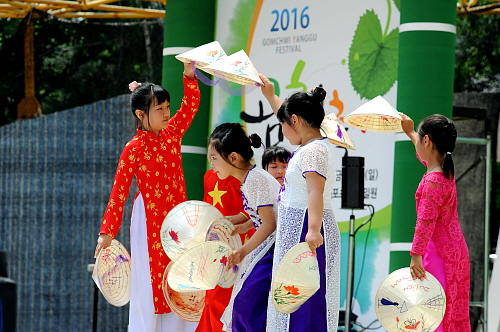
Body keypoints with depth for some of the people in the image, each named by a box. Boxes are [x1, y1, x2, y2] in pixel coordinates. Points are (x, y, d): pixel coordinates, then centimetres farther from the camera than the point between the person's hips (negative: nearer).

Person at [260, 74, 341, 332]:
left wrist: (313, 229, -46)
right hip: (296, 228, 10)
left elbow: (316, 191, -34)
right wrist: (270, 96, 41)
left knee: (303, 303, -10)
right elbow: (289, 117, 33)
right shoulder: (321, 143, 13)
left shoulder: (311, 152, -19)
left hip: (302, 231, -10)